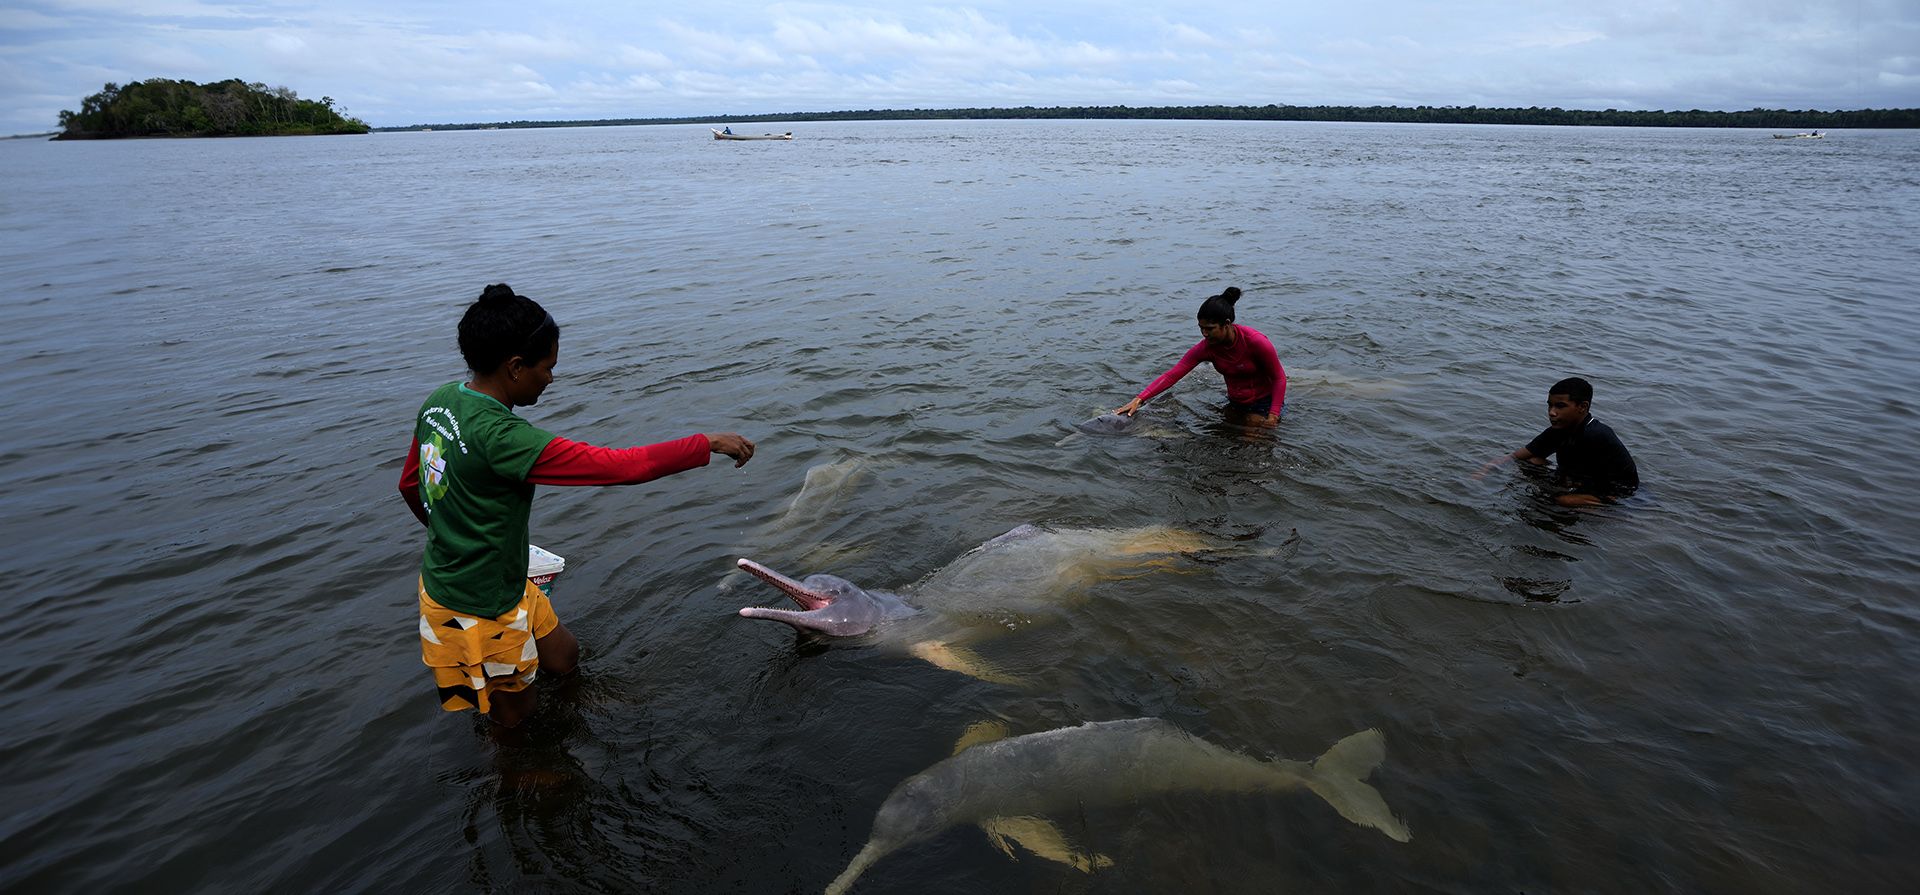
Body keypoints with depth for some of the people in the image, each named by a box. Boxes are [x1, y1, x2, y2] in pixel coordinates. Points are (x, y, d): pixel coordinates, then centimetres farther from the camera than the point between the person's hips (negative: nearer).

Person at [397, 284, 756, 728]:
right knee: (515, 715, 15)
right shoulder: (501, 437, -33)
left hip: (446, 572, 9)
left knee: (563, 657, 24)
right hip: (477, 611, -9)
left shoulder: (439, 401, -5)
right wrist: (709, 443, -24)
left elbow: (410, 485, 11)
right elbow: (622, 466, -34)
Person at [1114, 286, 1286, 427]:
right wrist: (1139, 399, -32)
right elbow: (1171, 375, -23)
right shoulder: (1206, 348, -18)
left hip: (1265, 402, -5)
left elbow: (1279, 378, -18)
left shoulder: (1255, 342, -29)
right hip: (1235, 404, 5)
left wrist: (1273, 418, -25)